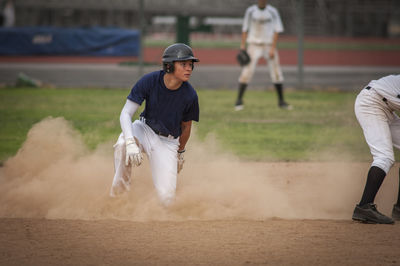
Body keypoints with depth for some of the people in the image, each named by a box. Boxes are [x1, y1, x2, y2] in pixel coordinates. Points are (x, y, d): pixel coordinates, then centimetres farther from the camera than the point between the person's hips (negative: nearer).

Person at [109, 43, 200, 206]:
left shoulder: (190, 95, -17)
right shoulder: (149, 81, -21)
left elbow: (186, 126, 2)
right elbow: (125, 114, -22)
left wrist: (180, 152, 17)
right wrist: (131, 143, -38)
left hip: (168, 142, 1)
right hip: (144, 130, -1)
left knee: (166, 199, -11)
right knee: (122, 143, -38)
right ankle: (119, 188, -13)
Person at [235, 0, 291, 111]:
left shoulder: (273, 11, 0)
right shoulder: (250, 11, 2)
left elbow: (276, 31, -2)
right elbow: (245, 29, 6)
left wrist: (273, 48, -11)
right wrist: (242, 46, -2)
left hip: (269, 45, 1)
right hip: (254, 44, -1)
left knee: (276, 72, 0)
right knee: (247, 71, -11)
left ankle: (281, 101, 12)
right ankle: (239, 100, -5)